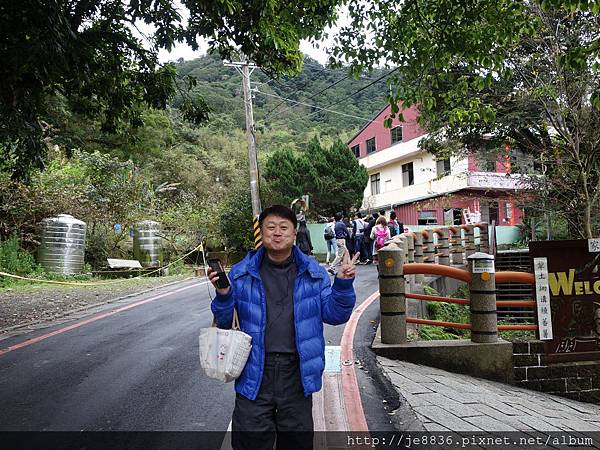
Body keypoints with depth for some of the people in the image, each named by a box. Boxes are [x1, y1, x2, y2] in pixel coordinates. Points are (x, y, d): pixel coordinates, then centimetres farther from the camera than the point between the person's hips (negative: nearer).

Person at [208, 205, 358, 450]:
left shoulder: (313, 273, 2)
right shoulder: (242, 273, 0)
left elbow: (334, 314, 3)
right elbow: (225, 322, 4)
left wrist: (343, 284, -13)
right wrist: (223, 296, -16)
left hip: (297, 372, 1)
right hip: (255, 372, -1)